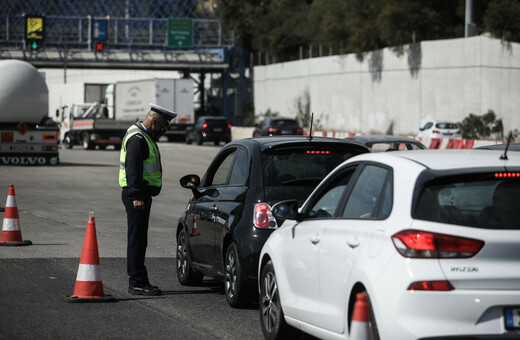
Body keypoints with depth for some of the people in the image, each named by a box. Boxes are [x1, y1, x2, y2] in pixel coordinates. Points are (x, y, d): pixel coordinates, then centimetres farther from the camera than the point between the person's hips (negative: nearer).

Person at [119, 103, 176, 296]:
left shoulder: (143, 136, 20)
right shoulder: (137, 139, -15)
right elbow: (133, 169, -22)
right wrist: (136, 196, -26)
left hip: (142, 194, 11)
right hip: (136, 195, -11)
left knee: (139, 239, 14)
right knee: (137, 239, -10)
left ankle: (137, 281, 20)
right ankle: (137, 283, -10)